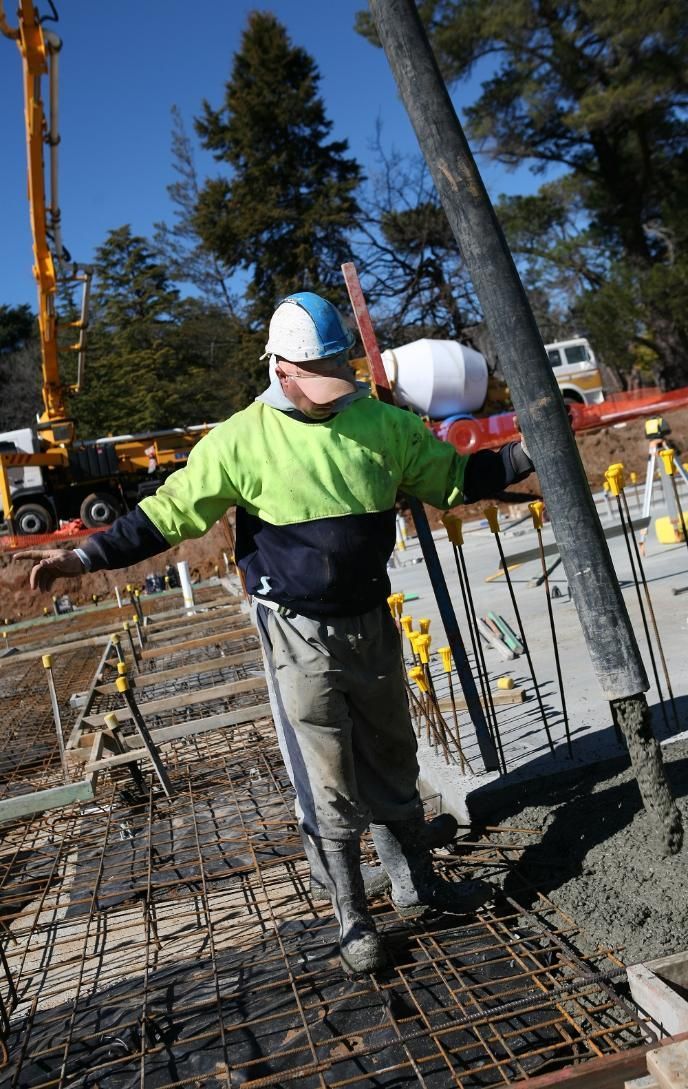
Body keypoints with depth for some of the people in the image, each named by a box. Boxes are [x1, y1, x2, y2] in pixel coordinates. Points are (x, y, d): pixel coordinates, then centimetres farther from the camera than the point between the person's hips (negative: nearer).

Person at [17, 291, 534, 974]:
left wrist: (524, 456, 0)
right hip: (299, 636, -4)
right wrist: (86, 556, -15)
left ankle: (416, 884, 38)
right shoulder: (243, 439, -11)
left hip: (373, 624, 4)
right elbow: (170, 512, -8)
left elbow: (454, 478, 10)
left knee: (392, 767, 18)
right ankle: (352, 919, 23)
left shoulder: (382, 423, 0)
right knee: (328, 789, 4)